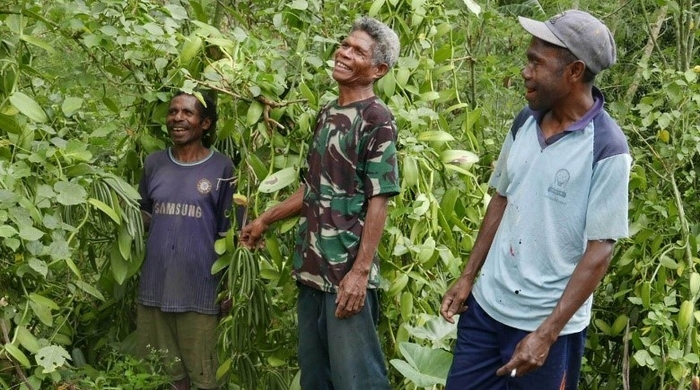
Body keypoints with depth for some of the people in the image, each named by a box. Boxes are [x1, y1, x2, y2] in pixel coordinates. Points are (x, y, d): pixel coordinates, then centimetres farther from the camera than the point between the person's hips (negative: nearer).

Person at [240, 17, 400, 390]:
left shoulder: (377, 119, -10)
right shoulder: (327, 114, 13)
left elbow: (378, 201, -15)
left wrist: (361, 272, -20)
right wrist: (265, 219, 25)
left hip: (347, 272, -8)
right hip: (311, 266, 8)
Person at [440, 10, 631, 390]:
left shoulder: (607, 149, -17)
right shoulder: (524, 122, 1)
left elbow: (600, 249, -17)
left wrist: (547, 332, -19)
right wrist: (468, 276, 11)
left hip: (547, 320, -6)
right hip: (486, 304, 6)